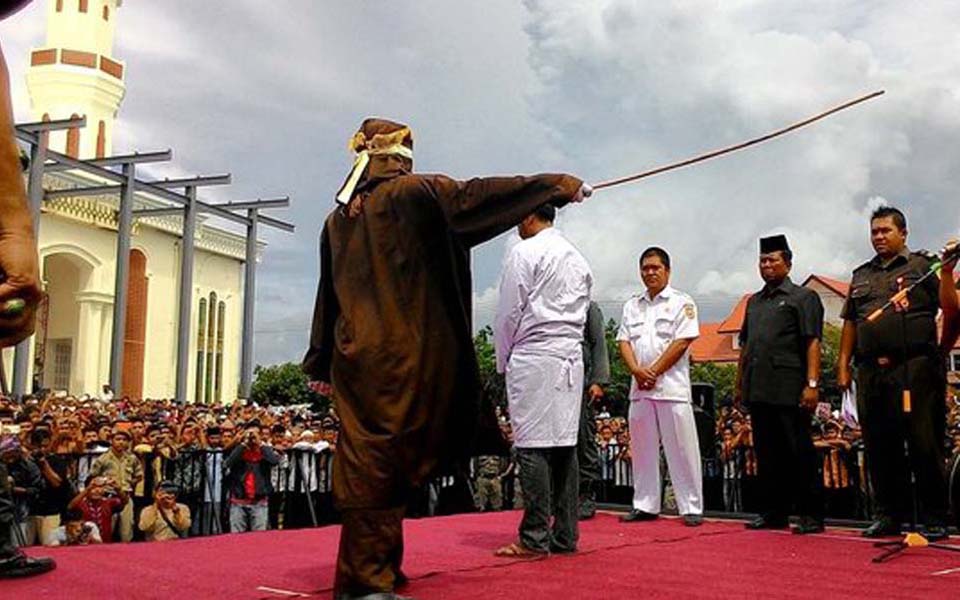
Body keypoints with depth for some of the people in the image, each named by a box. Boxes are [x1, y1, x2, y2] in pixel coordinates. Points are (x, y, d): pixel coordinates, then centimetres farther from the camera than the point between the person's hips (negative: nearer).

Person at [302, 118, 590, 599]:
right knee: (386, 464, -3)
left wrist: (321, 365, 23)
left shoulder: (338, 218, 16)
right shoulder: (412, 193, -2)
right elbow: (472, 195, -9)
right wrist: (556, 184, -3)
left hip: (354, 356, 6)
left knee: (365, 460, 9)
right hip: (402, 356, -6)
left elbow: (328, 293, 18)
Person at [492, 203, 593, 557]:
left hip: (533, 356, -7)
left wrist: (503, 362, 7)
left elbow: (509, 312, -5)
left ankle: (535, 538, -6)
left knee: (533, 445, -6)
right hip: (571, 358, 7)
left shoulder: (525, 252, -4)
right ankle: (565, 536, 9)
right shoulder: (578, 257, 18)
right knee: (564, 443, 7)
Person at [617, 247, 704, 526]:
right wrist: (637, 370, -8)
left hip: (671, 386, -5)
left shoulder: (682, 303, 1)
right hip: (639, 388, 5)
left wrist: (654, 372, -11)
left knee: (681, 449, -3)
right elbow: (624, 341, 9)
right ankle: (645, 505, 17)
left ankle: (691, 507, 3)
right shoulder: (632, 306, 16)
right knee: (642, 448, 8)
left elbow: (682, 342, -8)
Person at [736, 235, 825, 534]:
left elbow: (813, 343, -7)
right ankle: (773, 512, 18)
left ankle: (811, 515, 4)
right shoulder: (754, 302, 21)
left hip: (790, 391, -6)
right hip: (759, 391, 6)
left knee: (799, 453, -3)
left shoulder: (803, 297, 2)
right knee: (767, 454, 10)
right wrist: (740, 385, 17)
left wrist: (812, 384, -16)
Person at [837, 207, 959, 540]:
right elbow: (850, 323, 19)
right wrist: (843, 364, 13)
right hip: (871, 372, 5)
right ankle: (889, 514, 18)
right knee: (879, 447, 8)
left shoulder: (922, 266, 6)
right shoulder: (861, 275, 21)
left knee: (925, 444, -4)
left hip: (915, 368, -5)